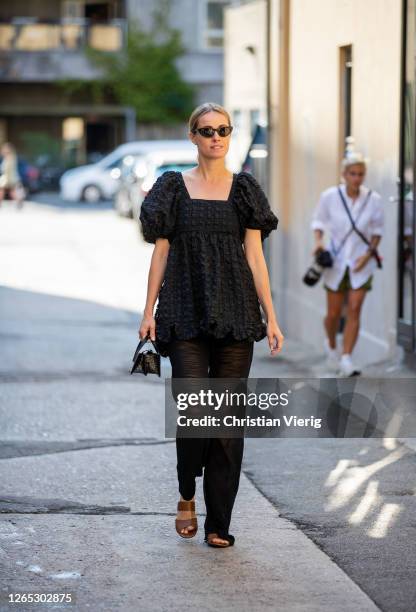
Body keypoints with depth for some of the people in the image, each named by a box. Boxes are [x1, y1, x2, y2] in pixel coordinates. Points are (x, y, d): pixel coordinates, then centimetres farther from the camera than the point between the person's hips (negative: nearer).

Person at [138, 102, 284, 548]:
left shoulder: (243, 189, 8)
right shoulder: (174, 187, 6)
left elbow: (255, 256, 5)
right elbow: (160, 252, 7)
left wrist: (271, 317, -1)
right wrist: (149, 311, 0)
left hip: (235, 311, 1)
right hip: (186, 314, -1)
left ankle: (218, 523, 7)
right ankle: (187, 496, 13)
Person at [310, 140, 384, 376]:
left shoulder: (373, 199, -9)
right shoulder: (329, 196, -10)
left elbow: (378, 229, 4)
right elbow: (319, 220, 5)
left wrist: (369, 253, -8)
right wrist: (318, 241, -13)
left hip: (361, 261, 0)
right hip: (336, 260, 0)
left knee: (354, 310, -9)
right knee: (334, 313, 6)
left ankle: (346, 360, -7)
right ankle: (331, 345, 38)